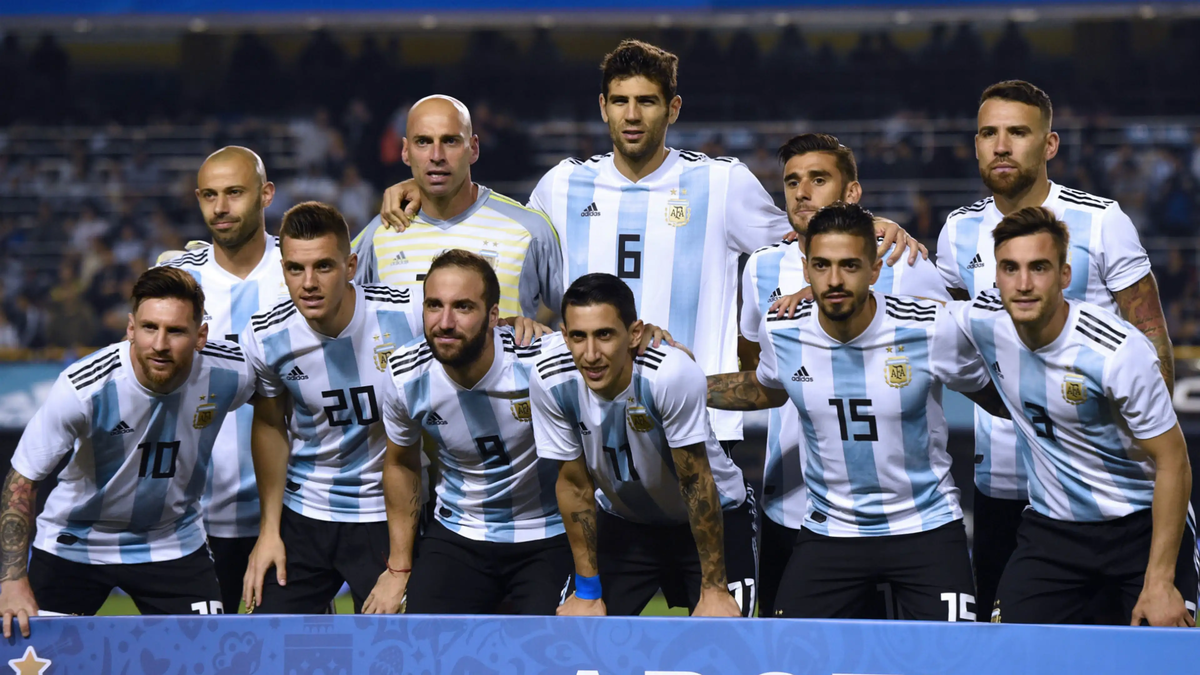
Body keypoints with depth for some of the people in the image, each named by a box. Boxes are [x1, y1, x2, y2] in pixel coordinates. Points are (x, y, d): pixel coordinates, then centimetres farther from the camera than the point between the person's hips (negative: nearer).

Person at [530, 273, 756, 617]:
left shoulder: (672, 374, -34)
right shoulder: (549, 380, -24)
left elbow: (695, 483, -24)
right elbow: (574, 483, -11)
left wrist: (714, 589, -18)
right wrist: (587, 592, -6)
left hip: (715, 515, -3)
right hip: (624, 520, 3)